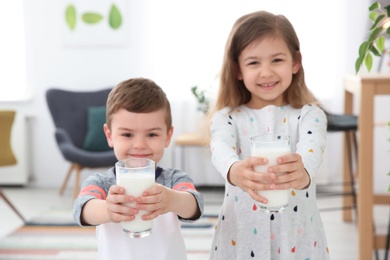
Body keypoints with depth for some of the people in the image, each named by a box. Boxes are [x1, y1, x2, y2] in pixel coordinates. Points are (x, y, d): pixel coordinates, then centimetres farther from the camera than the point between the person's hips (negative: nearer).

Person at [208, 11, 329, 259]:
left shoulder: (309, 115, -4)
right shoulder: (227, 117, -3)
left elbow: (311, 150, -25)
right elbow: (221, 150, -24)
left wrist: (303, 173, -48)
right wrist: (235, 171, -47)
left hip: (297, 236, 0)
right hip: (241, 237, 1)